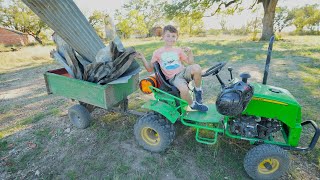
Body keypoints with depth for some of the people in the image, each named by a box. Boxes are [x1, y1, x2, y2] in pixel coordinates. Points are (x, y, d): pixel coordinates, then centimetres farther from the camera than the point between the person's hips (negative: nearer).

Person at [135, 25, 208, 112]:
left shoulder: (178, 50, 17)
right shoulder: (158, 52, 10)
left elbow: (191, 63, 13)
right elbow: (150, 69, 10)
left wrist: (190, 52, -2)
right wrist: (142, 58, -2)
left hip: (183, 71, 3)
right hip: (173, 78, -2)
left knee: (196, 67, -31)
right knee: (183, 89, -35)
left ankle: (198, 90, -6)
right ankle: (193, 105, -3)